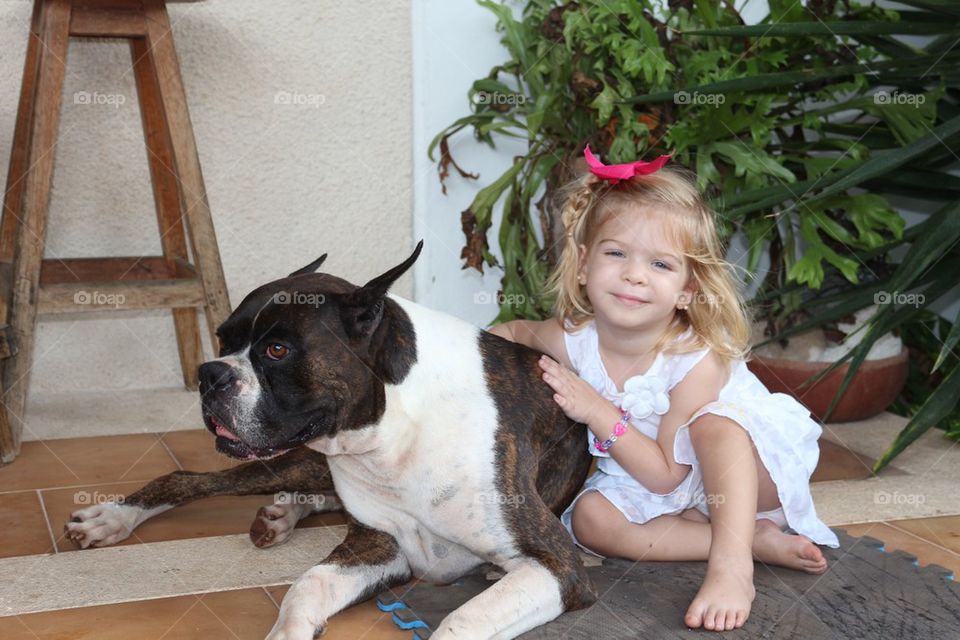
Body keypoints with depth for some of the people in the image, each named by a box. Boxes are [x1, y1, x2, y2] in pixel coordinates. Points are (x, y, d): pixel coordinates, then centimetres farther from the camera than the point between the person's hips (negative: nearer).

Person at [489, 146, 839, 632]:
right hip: (647, 490, 6)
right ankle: (757, 540, -20)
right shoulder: (572, 341, -17)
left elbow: (666, 475, -26)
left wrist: (599, 413, -32)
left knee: (714, 421, -34)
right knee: (589, 518, -23)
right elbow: (514, 331, 9)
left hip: (745, 476, -5)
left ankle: (733, 565, -36)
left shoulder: (698, 361, -30)